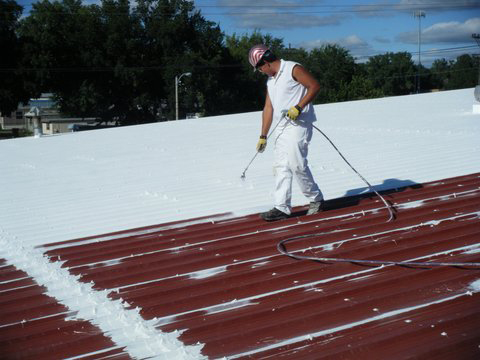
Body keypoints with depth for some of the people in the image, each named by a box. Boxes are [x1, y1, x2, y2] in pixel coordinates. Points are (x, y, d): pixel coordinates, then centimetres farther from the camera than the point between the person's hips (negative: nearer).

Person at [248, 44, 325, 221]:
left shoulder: (293, 69, -6)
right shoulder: (270, 80, 19)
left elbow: (315, 86, -10)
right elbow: (268, 108, 19)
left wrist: (298, 107, -19)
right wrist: (263, 136, 16)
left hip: (298, 124, -9)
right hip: (281, 127, 9)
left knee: (297, 164, -12)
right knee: (281, 167, 3)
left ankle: (315, 199, 7)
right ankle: (282, 207, 4)